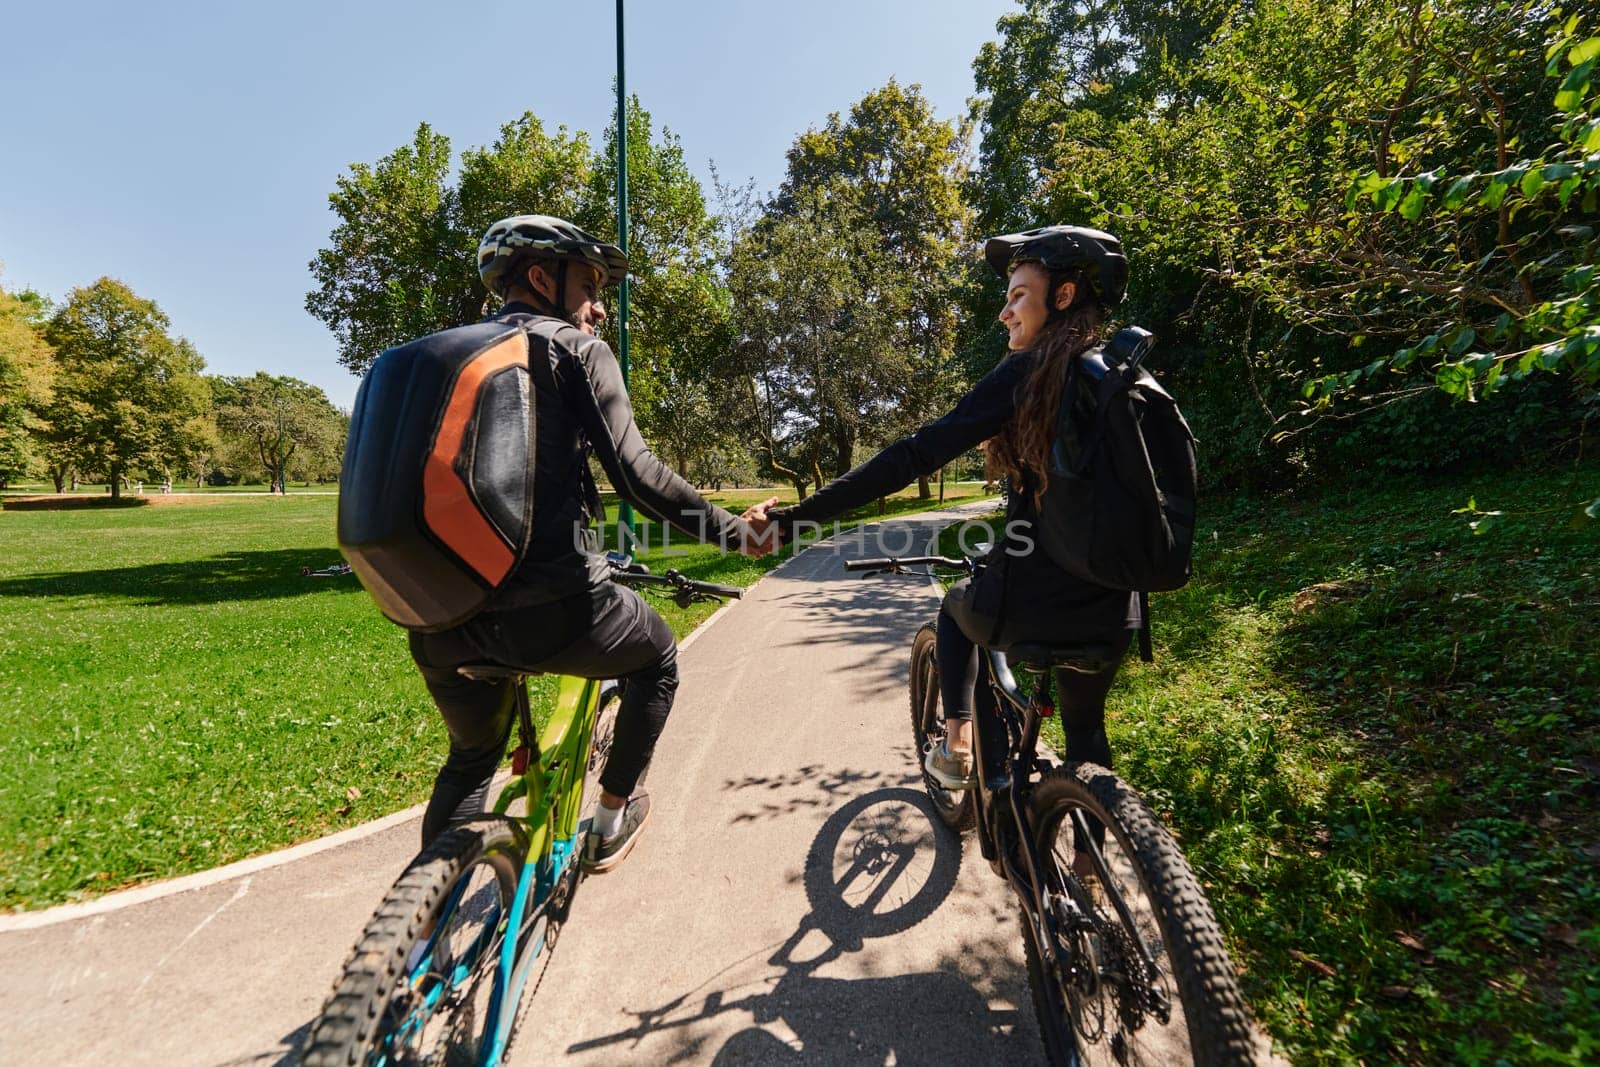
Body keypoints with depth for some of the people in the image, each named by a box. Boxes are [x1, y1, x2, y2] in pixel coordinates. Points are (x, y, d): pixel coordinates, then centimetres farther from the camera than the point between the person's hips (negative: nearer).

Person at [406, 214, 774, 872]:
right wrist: (732, 529, -1)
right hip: (550, 611, -6)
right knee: (657, 658, 25)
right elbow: (635, 473, -12)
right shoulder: (576, 351, 0)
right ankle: (610, 823, 32)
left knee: (470, 759, 32)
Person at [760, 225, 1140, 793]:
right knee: (1084, 726, 31)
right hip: (1111, 613, 6)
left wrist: (793, 519, -18)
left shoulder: (1029, 370, -11)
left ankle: (957, 742, 23)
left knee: (958, 605, 30)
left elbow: (915, 455, -19)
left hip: (1028, 605, -5)